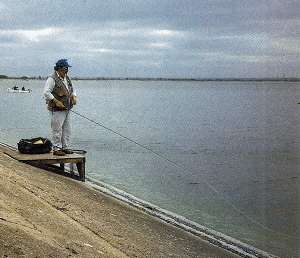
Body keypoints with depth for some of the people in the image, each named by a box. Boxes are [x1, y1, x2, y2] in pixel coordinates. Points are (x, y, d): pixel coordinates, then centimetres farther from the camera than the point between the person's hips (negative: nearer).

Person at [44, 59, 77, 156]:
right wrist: (56, 102, -21)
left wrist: (74, 97, 7)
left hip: (67, 109, 9)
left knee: (67, 129, 11)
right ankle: (56, 149, 0)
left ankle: (64, 147, 20)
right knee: (57, 130, -6)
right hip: (57, 110, -9)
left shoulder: (66, 78, 16)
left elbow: (72, 89, 27)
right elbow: (46, 92, -17)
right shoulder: (52, 79, -11)